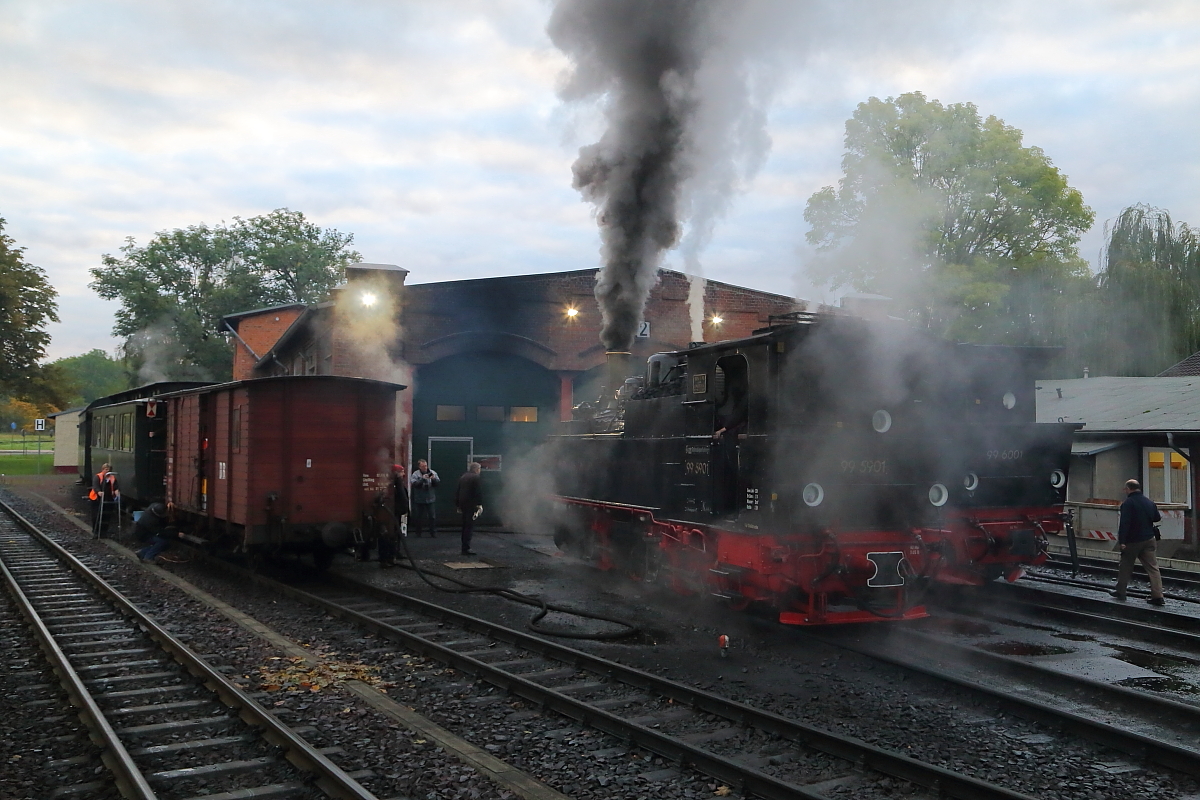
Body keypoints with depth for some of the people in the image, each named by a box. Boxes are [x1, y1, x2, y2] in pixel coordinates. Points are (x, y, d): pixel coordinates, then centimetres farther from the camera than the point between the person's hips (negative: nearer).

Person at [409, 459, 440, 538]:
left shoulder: (432, 473, 1)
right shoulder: (415, 474, -5)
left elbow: (438, 482, -3)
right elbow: (413, 483, -18)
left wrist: (434, 479, -22)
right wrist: (422, 478, -26)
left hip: (430, 498, 1)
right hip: (419, 499, -1)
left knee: (432, 516, 0)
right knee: (418, 516, 8)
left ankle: (433, 533, 7)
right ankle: (418, 533, 21)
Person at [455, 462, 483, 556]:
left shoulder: (463, 477, 14)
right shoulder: (476, 477, -9)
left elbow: (457, 492, 17)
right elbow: (479, 492, -15)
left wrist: (458, 505, 21)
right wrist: (479, 505, -12)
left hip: (463, 504, 8)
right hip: (471, 505, -8)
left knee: (465, 526, 14)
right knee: (470, 526, -7)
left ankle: (465, 547, 17)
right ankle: (466, 548, -10)